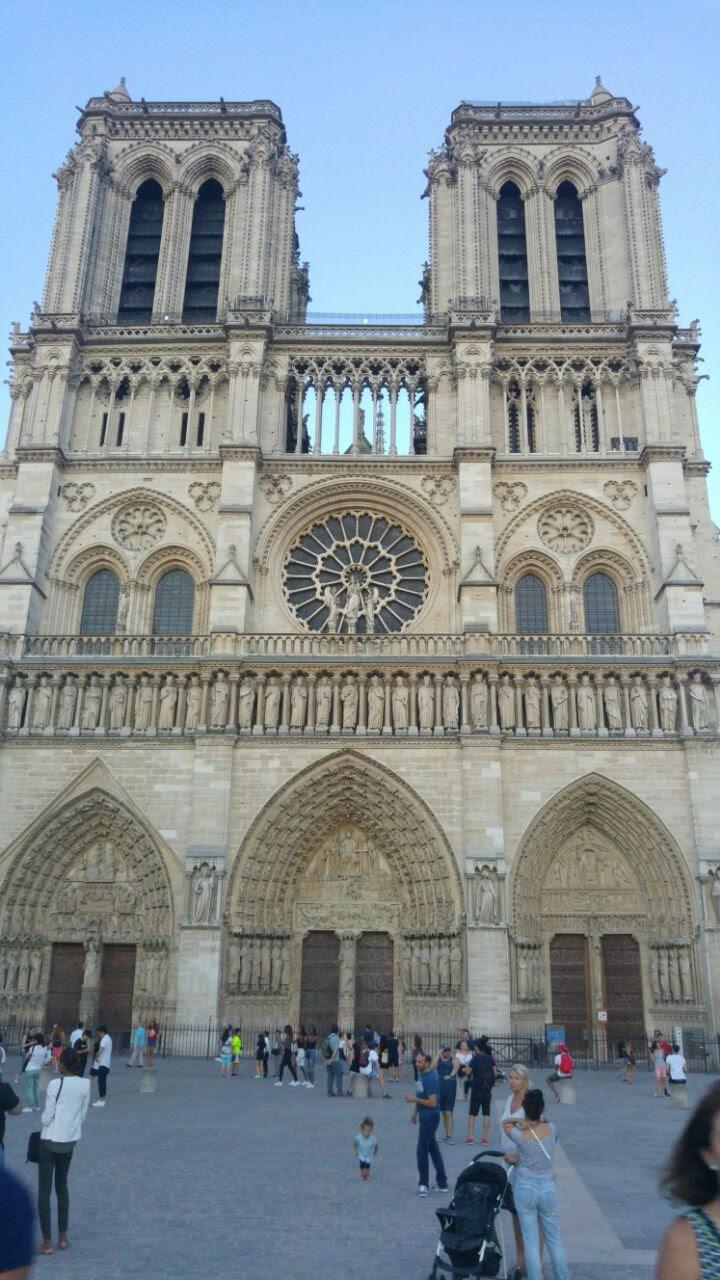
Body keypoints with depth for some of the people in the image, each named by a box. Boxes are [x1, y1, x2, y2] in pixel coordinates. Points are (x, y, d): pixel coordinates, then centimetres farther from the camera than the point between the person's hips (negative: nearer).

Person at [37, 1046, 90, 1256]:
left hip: (50, 1141, -5)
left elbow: (47, 1117, -14)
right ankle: (63, 1236, 24)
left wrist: (45, 1124, 7)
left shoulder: (55, 1084, -19)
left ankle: (47, 1242, 9)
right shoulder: (85, 1085, -3)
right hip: (70, 1142, 5)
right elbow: (83, 1114, 5)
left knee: (44, 1190, 7)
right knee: (62, 1187, 20)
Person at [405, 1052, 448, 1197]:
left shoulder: (431, 1079, -22)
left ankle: (424, 1184, 9)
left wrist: (414, 1099, -19)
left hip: (430, 1117, -9)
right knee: (433, 1149, 15)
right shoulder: (421, 1074, 7)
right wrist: (415, 1112, 21)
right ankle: (442, 1183, 23)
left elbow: (432, 1102, -25)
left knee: (422, 1150, -3)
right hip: (424, 1116, 9)